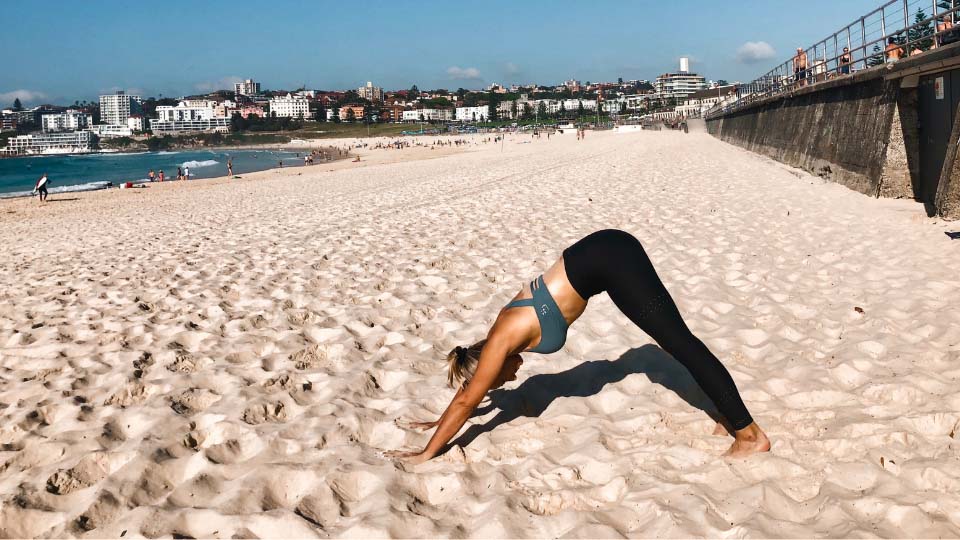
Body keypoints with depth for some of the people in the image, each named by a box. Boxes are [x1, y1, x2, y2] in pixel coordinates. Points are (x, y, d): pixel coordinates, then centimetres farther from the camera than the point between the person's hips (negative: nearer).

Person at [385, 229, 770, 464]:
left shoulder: (501, 342, -8)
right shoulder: (502, 334, 12)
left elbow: (467, 401, -3)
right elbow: (467, 397, 26)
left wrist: (425, 454, 5)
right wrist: (443, 421, 34)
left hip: (609, 260, -8)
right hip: (607, 254, 8)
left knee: (678, 342, -4)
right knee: (675, 339, 12)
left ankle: (750, 435, 3)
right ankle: (733, 416, 23)